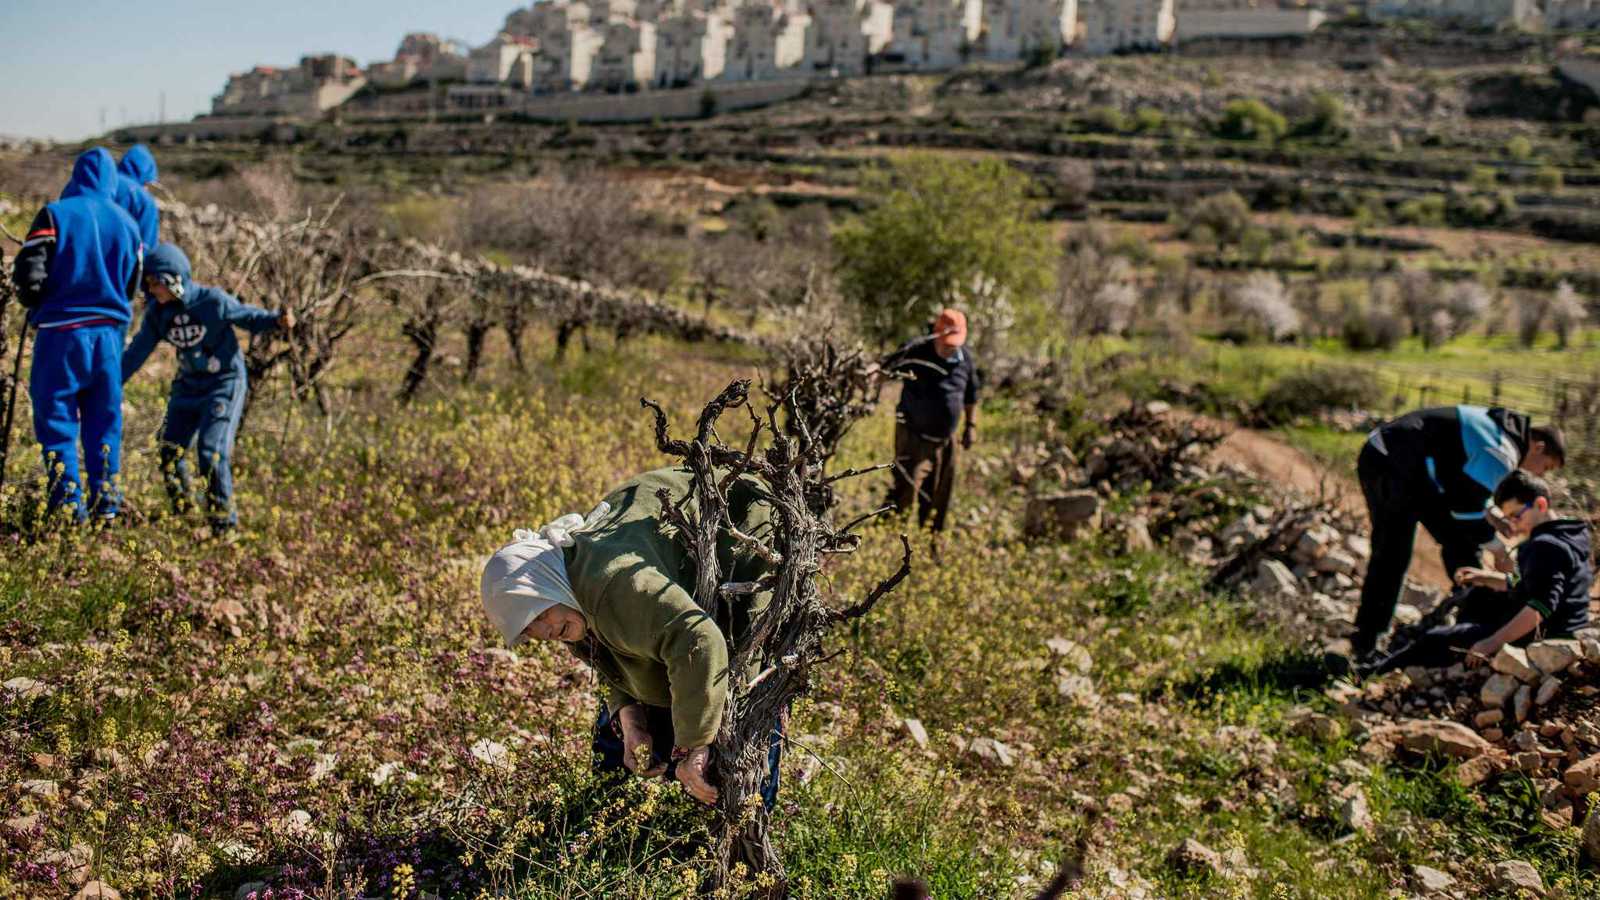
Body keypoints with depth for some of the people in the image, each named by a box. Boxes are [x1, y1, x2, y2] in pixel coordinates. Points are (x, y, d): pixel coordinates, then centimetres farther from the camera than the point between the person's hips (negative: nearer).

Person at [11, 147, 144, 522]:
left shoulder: (55, 215, -8)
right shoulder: (127, 223, 6)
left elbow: (27, 275, -10)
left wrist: (36, 306, 9)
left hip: (61, 333, -4)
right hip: (108, 333, 4)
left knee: (57, 420, 4)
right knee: (104, 420, 13)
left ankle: (68, 504, 3)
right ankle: (105, 502, 15)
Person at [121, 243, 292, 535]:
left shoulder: (213, 301, -18)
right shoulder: (157, 313, -2)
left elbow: (248, 316, -9)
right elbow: (137, 352, 5)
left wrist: (277, 319, -30)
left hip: (225, 383, -7)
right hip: (188, 386, 7)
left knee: (211, 451, -16)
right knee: (170, 450, 7)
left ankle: (224, 520, -2)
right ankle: (180, 510, 26)